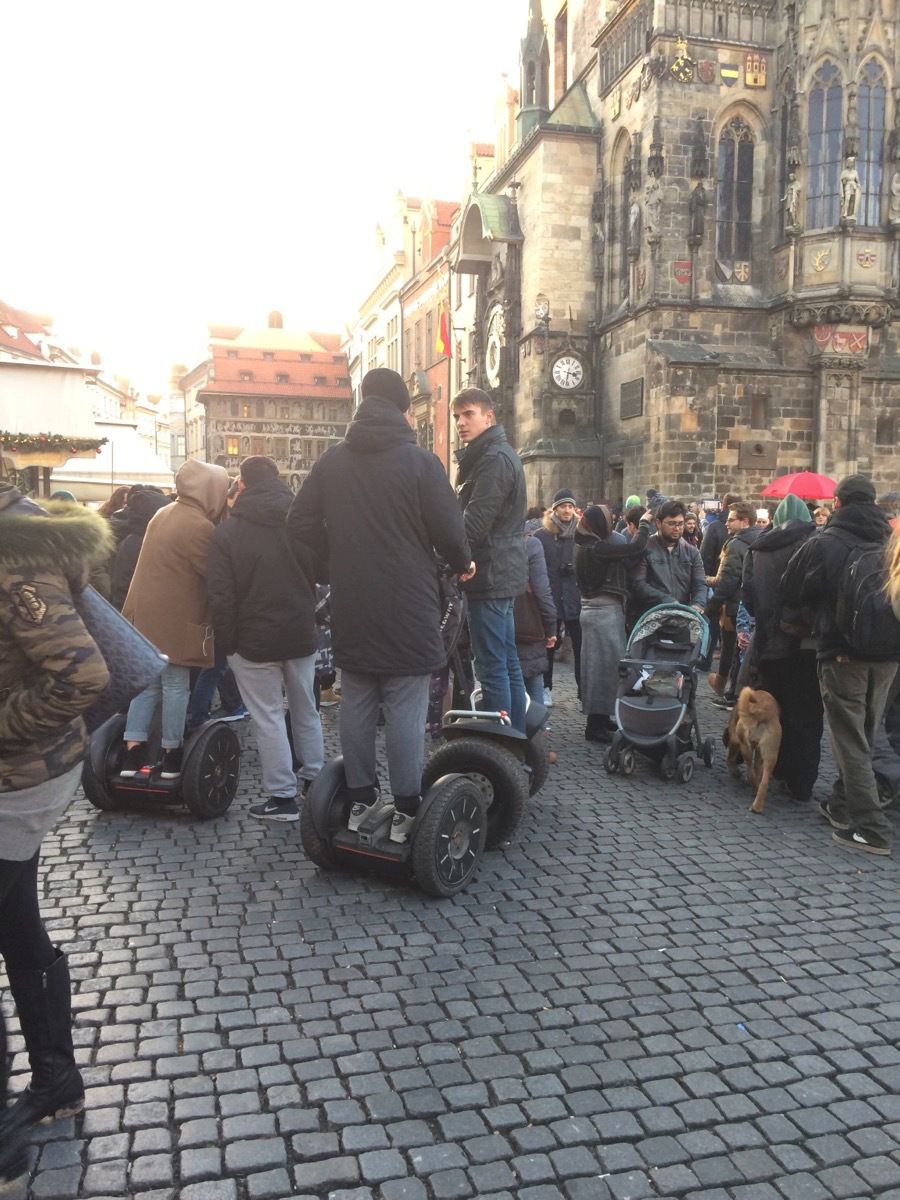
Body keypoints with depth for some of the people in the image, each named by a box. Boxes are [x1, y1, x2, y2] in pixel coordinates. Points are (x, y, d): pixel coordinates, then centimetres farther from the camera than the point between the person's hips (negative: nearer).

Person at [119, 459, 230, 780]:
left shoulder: (162, 514, 12)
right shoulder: (199, 527, -16)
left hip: (145, 614, 8)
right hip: (174, 619, -8)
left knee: (147, 682, 12)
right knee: (176, 686, 3)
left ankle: (132, 754, 12)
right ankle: (171, 756, 10)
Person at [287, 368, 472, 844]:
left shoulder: (331, 460, 5)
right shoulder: (419, 461, -9)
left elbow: (299, 525, 6)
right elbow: (449, 528, -10)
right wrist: (462, 564, 10)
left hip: (351, 608, 4)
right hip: (407, 607, -4)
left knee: (355, 705, 12)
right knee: (405, 710, 1)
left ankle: (360, 800, 20)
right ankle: (406, 810, 5)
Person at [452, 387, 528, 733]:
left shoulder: (493, 458, -14)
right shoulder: (499, 454, 19)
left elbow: (473, 524, -21)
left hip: (490, 575, -11)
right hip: (503, 574, 11)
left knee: (492, 668, -8)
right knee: (508, 663, 13)